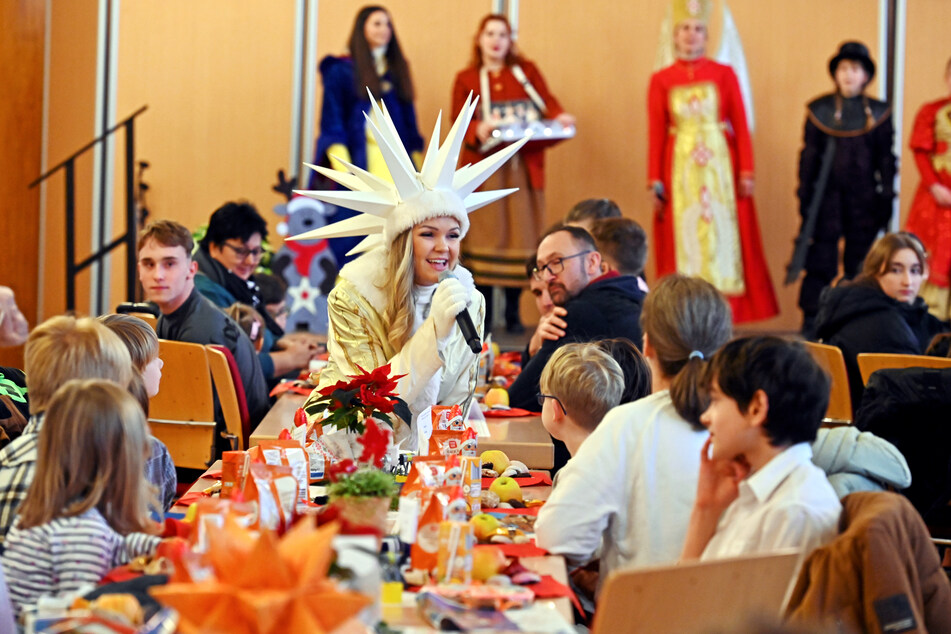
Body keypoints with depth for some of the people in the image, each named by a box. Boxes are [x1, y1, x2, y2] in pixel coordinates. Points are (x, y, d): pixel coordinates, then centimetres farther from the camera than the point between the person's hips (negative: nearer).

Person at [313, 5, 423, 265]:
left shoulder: (396, 70, 17)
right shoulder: (342, 71, 2)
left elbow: (409, 118, 18)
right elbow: (331, 121, -3)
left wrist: (417, 164, 10)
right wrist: (342, 165, -14)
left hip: (394, 161, 4)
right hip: (356, 160, -4)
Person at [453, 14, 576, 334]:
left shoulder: (526, 71, 13)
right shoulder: (466, 79, 10)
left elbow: (548, 103, 1)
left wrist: (560, 117, -21)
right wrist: (478, 131, -23)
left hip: (524, 167, 1)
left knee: (521, 236, -1)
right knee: (485, 235, -5)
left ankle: (513, 313, 6)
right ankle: (483, 314, 0)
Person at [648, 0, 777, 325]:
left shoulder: (724, 75, 4)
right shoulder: (661, 80, 5)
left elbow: (741, 127, 2)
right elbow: (656, 134, 4)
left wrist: (746, 173, -5)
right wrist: (655, 182, -1)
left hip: (720, 167, 0)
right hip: (680, 169, 0)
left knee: (721, 235, -2)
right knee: (684, 237, -1)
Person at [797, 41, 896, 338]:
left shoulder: (879, 113, 6)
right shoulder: (819, 110, 3)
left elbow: (886, 159, 8)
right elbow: (809, 155, 4)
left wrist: (886, 199, 4)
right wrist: (804, 197, 0)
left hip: (864, 199, 1)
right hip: (827, 196, -1)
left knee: (860, 261, 3)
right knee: (820, 260, -4)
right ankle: (811, 322, 2)